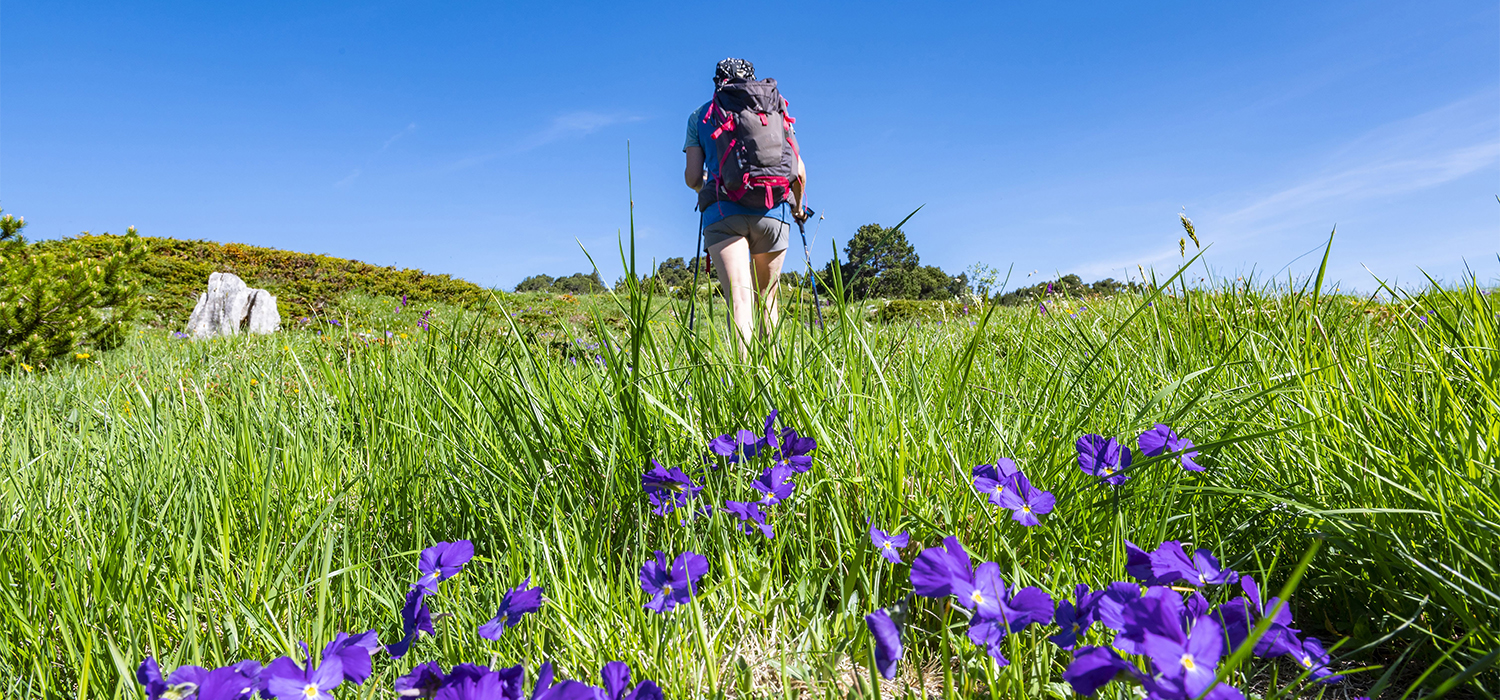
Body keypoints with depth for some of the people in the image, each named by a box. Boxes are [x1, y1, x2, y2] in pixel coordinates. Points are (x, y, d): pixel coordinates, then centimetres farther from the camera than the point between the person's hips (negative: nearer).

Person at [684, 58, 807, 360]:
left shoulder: (701, 114, 16)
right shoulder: (778, 110, 19)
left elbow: (693, 177, 10)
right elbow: (799, 170, 13)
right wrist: (798, 207, 31)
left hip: (724, 211, -2)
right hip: (775, 211, 2)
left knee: (739, 296, -13)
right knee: (767, 297, 17)